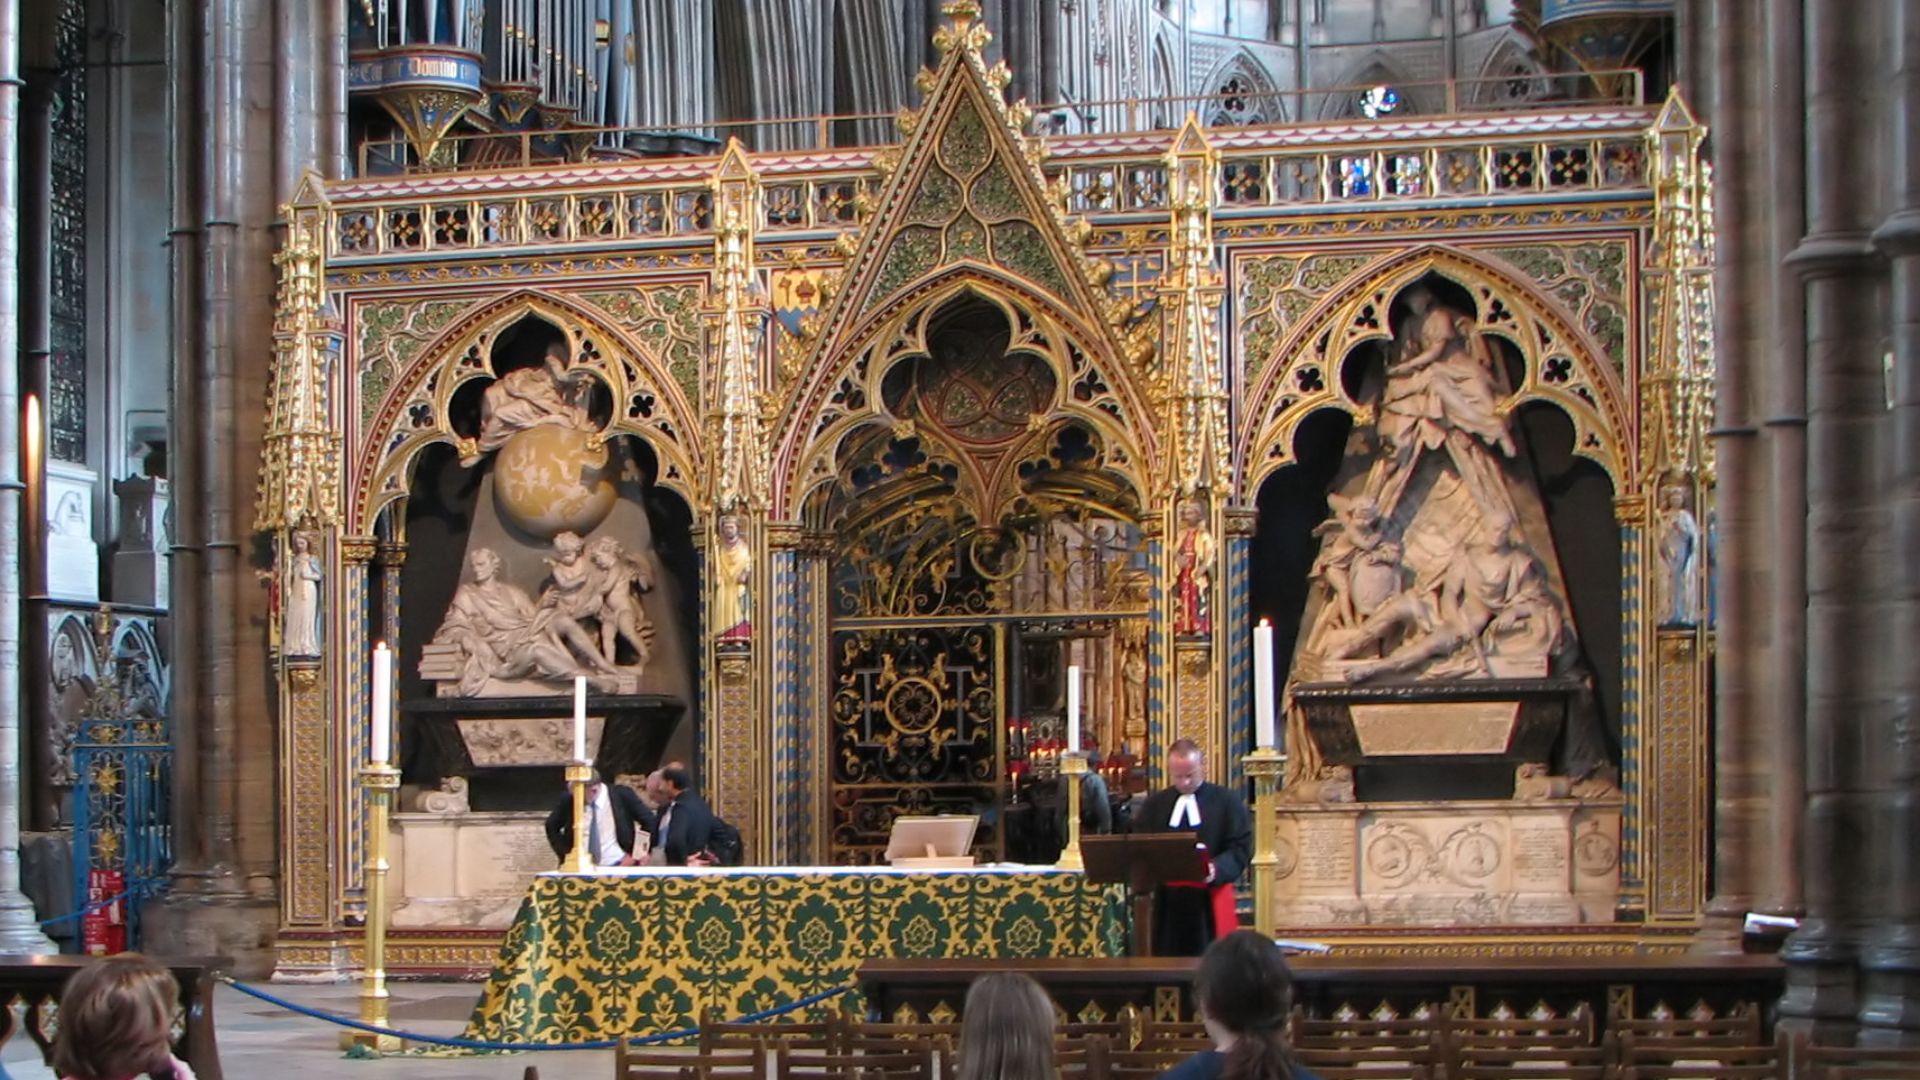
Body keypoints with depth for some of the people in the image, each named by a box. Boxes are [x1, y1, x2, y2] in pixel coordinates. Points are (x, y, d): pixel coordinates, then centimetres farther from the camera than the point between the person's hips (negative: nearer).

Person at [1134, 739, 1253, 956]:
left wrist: (1216, 869, -22)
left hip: (1209, 905, -2)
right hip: (1167, 904, 2)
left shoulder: (1228, 800, 4)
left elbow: (1241, 848, -4)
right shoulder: (1155, 804, 14)